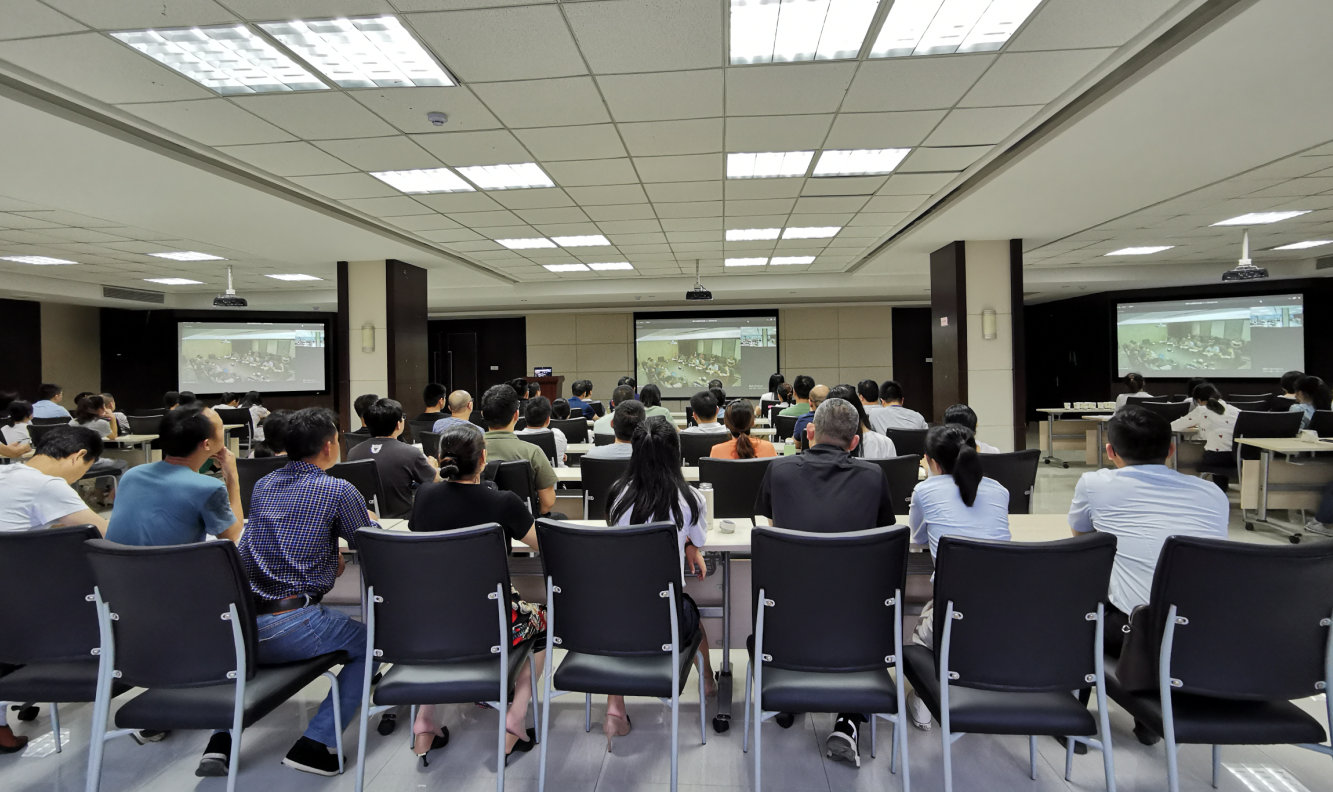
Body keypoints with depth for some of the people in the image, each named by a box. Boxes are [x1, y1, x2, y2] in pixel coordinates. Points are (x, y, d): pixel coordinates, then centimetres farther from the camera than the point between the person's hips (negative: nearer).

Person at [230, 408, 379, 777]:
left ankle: (221, 738, 26)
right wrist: (367, 517, 25)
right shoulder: (339, 491, -8)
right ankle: (314, 744, 6)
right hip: (289, 628, -6)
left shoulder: (262, 485, 13)